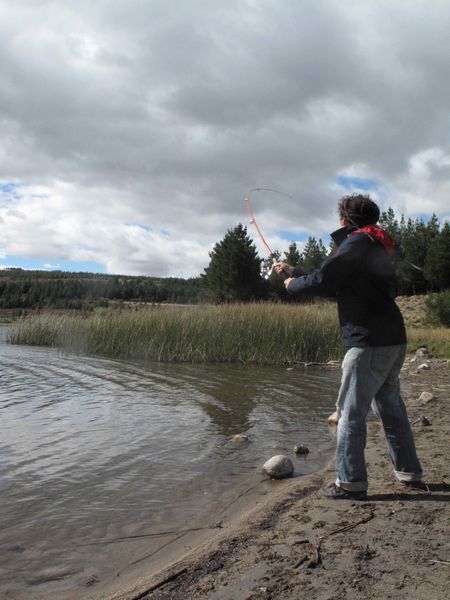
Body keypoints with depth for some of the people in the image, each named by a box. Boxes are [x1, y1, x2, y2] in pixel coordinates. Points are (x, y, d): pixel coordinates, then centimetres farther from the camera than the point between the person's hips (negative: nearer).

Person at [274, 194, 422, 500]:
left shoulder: (357, 243, -9)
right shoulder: (378, 246, 22)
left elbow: (322, 281, -17)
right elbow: (336, 285, 25)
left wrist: (292, 284, 4)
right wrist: (294, 273, 27)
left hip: (370, 342, -10)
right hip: (393, 340, 10)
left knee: (351, 411, -4)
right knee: (391, 406, 18)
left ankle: (350, 482, -1)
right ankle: (409, 471, 27)